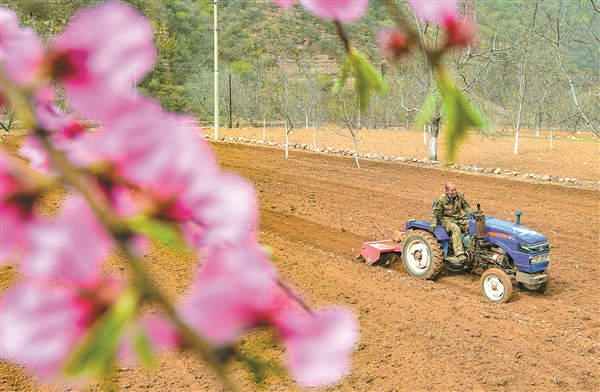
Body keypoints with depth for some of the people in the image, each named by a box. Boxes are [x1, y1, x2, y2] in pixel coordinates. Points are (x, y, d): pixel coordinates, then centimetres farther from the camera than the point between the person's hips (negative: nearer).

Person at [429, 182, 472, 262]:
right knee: (456, 229, -34)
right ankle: (459, 254, -41)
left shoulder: (460, 196, 3)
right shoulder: (441, 200, -12)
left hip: (458, 218, 6)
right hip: (446, 219, -5)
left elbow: (466, 206, 17)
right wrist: (432, 224, -26)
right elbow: (434, 212, -13)